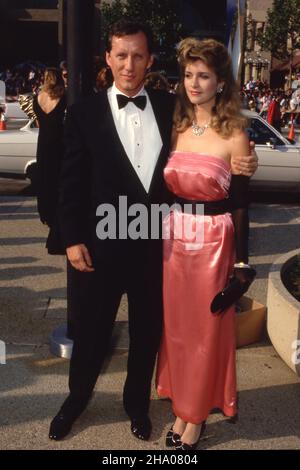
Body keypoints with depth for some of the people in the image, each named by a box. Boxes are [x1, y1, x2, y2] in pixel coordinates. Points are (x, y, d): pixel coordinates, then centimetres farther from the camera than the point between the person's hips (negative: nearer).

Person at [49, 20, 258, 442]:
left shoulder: (171, 108, 1)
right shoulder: (85, 113, -4)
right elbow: (72, 182, -4)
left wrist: (238, 167, -11)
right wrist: (73, 240, -7)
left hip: (157, 243, 2)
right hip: (103, 244, -1)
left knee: (147, 330, 16)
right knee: (92, 329, 14)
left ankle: (137, 402, 39)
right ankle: (76, 398, 39)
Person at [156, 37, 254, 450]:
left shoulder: (234, 136, -9)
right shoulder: (176, 129, 5)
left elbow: (241, 204, -7)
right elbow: (166, 189, 8)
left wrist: (242, 262, -7)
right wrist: (161, 238, 7)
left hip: (214, 244, -4)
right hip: (173, 240, 5)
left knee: (206, 330, 9)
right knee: (176, 327, 14)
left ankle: (197, 416, 28)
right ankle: (182, 408, 33)